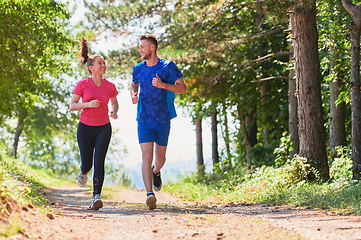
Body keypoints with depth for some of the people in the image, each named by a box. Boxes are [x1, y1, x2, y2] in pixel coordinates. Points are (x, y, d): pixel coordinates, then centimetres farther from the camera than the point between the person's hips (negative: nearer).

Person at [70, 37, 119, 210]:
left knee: (99, 162, -13)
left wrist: (114, 111, -5)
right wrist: (88, 104, -21)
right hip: (85, 128, -1)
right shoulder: (82, 84, -6)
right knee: (87, 163, 7)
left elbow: (114, 102, 18)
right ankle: (83, 172, 46)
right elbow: (72, 106, -5)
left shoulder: (110, 86, 1)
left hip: (103, 128, 1)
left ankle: (96, 197, -15)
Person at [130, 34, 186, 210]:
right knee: (146, 156, -14)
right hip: (144, 120, 1)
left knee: (160, 158, 12)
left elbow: (183, 88, -5)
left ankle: (156, 172, 48)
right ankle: (149, 194, -21)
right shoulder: (138, 69, 5)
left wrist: (163, 85, -20)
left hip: (163, 120, -1)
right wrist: (133, 95, 1)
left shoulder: (168, 66, -5)